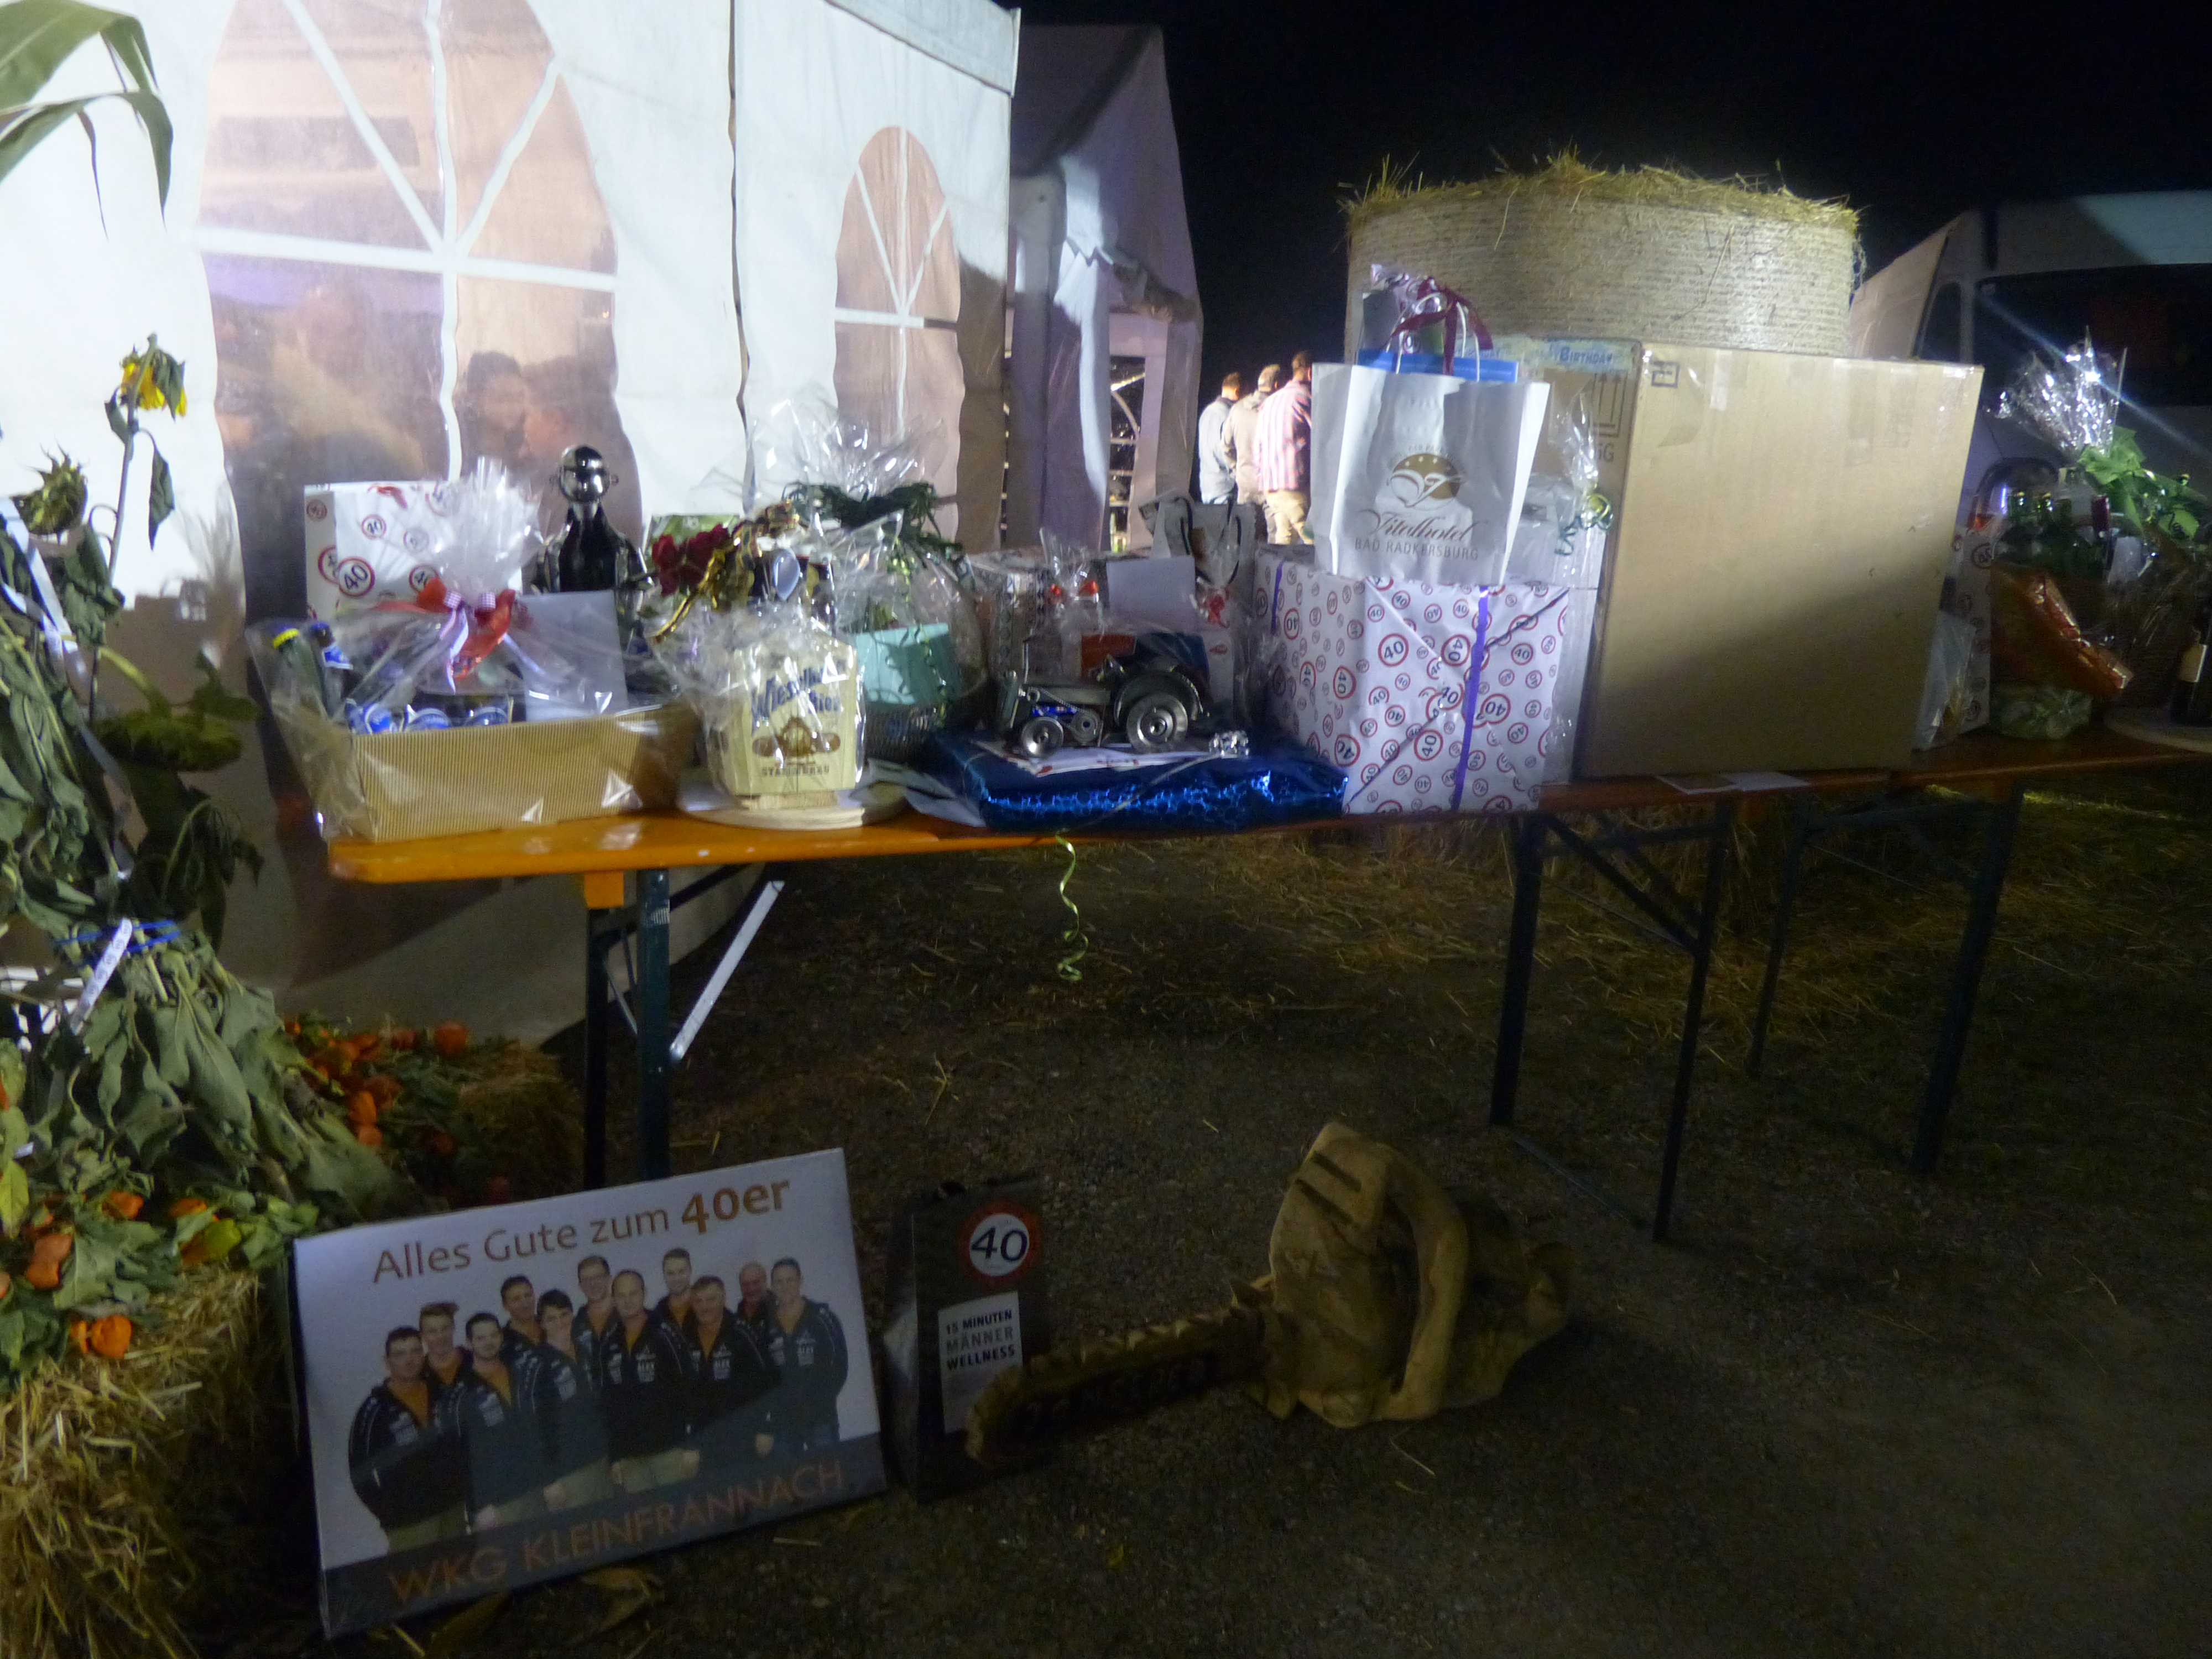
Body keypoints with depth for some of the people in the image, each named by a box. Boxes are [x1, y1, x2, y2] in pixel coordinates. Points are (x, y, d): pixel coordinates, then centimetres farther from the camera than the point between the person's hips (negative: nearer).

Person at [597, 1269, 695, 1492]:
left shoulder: (664, 1334, -3)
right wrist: (615, 1456, 11)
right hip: (630, 1455, 4)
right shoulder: (608, 1347, 11)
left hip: (670, 1448, -4)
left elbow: (687, 1388, -7)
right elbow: (607, 1404, 15)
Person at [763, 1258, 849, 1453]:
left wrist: (822, 1399, -3)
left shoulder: (823, 1318, 0)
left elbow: (840, 1364, 2)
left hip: (820, 1416, -2)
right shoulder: (768, 1326, 7)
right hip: (784, 1419, 2)